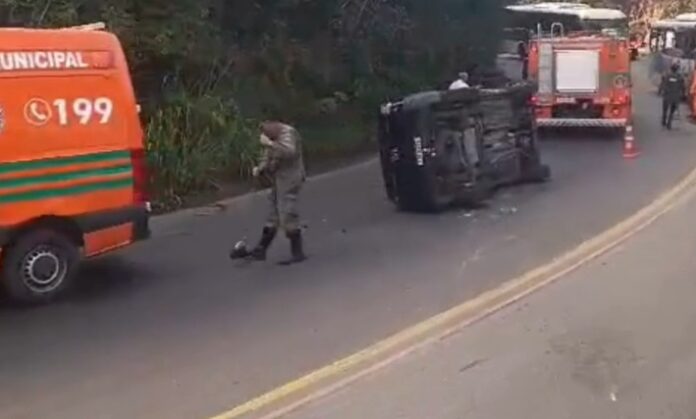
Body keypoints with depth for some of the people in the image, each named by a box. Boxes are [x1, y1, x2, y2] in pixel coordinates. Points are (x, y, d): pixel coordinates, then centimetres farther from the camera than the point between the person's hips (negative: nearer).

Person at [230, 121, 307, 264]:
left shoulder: (287, 134, -13)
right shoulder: (275, 138, 14)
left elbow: (289, 152, -32)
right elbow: (267, 160, 17)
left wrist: (269, 143, -29)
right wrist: (259, 169, -2)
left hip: (288, 181, -9)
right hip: (279, 181, 9)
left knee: (288, 217, -8)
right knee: (272, 218, 13)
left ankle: (298, 253, 0)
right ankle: (260, 250, 19)